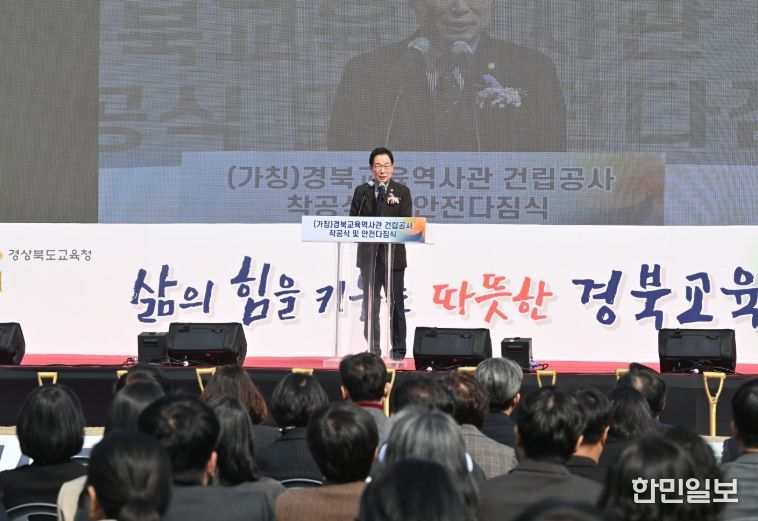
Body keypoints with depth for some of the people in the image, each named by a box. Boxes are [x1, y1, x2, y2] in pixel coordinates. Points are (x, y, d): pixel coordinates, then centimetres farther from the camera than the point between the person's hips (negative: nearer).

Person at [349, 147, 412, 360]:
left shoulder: (402, 192, 5)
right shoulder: (361, 192, 10)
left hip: (393, 255, -2)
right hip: (368, 255, 2)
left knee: (395, 305, 1)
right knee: (370, 306, 4)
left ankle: (398, 350, 6)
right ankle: (373, 350, 10)